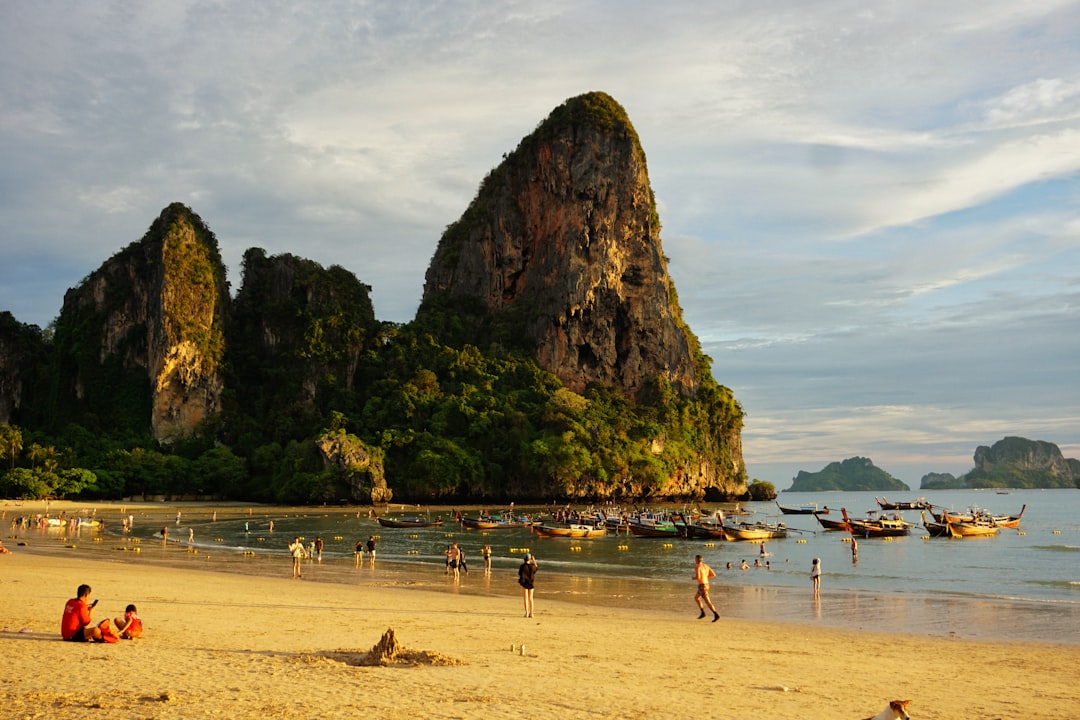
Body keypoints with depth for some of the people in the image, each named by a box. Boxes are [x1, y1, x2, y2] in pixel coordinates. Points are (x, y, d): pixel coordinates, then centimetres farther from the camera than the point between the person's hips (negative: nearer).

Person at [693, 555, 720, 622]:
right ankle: (703, 613, 17)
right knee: (696, 598, 22)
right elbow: (714, 575, 8)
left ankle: (716, 615, -14)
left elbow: (697, 577, -27)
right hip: (706, 585, 9)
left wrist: (693, 578, -2)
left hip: (702, 586, -9)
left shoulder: (697, 567, -14)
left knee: (708, 602, -7)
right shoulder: (706, 566, 10)